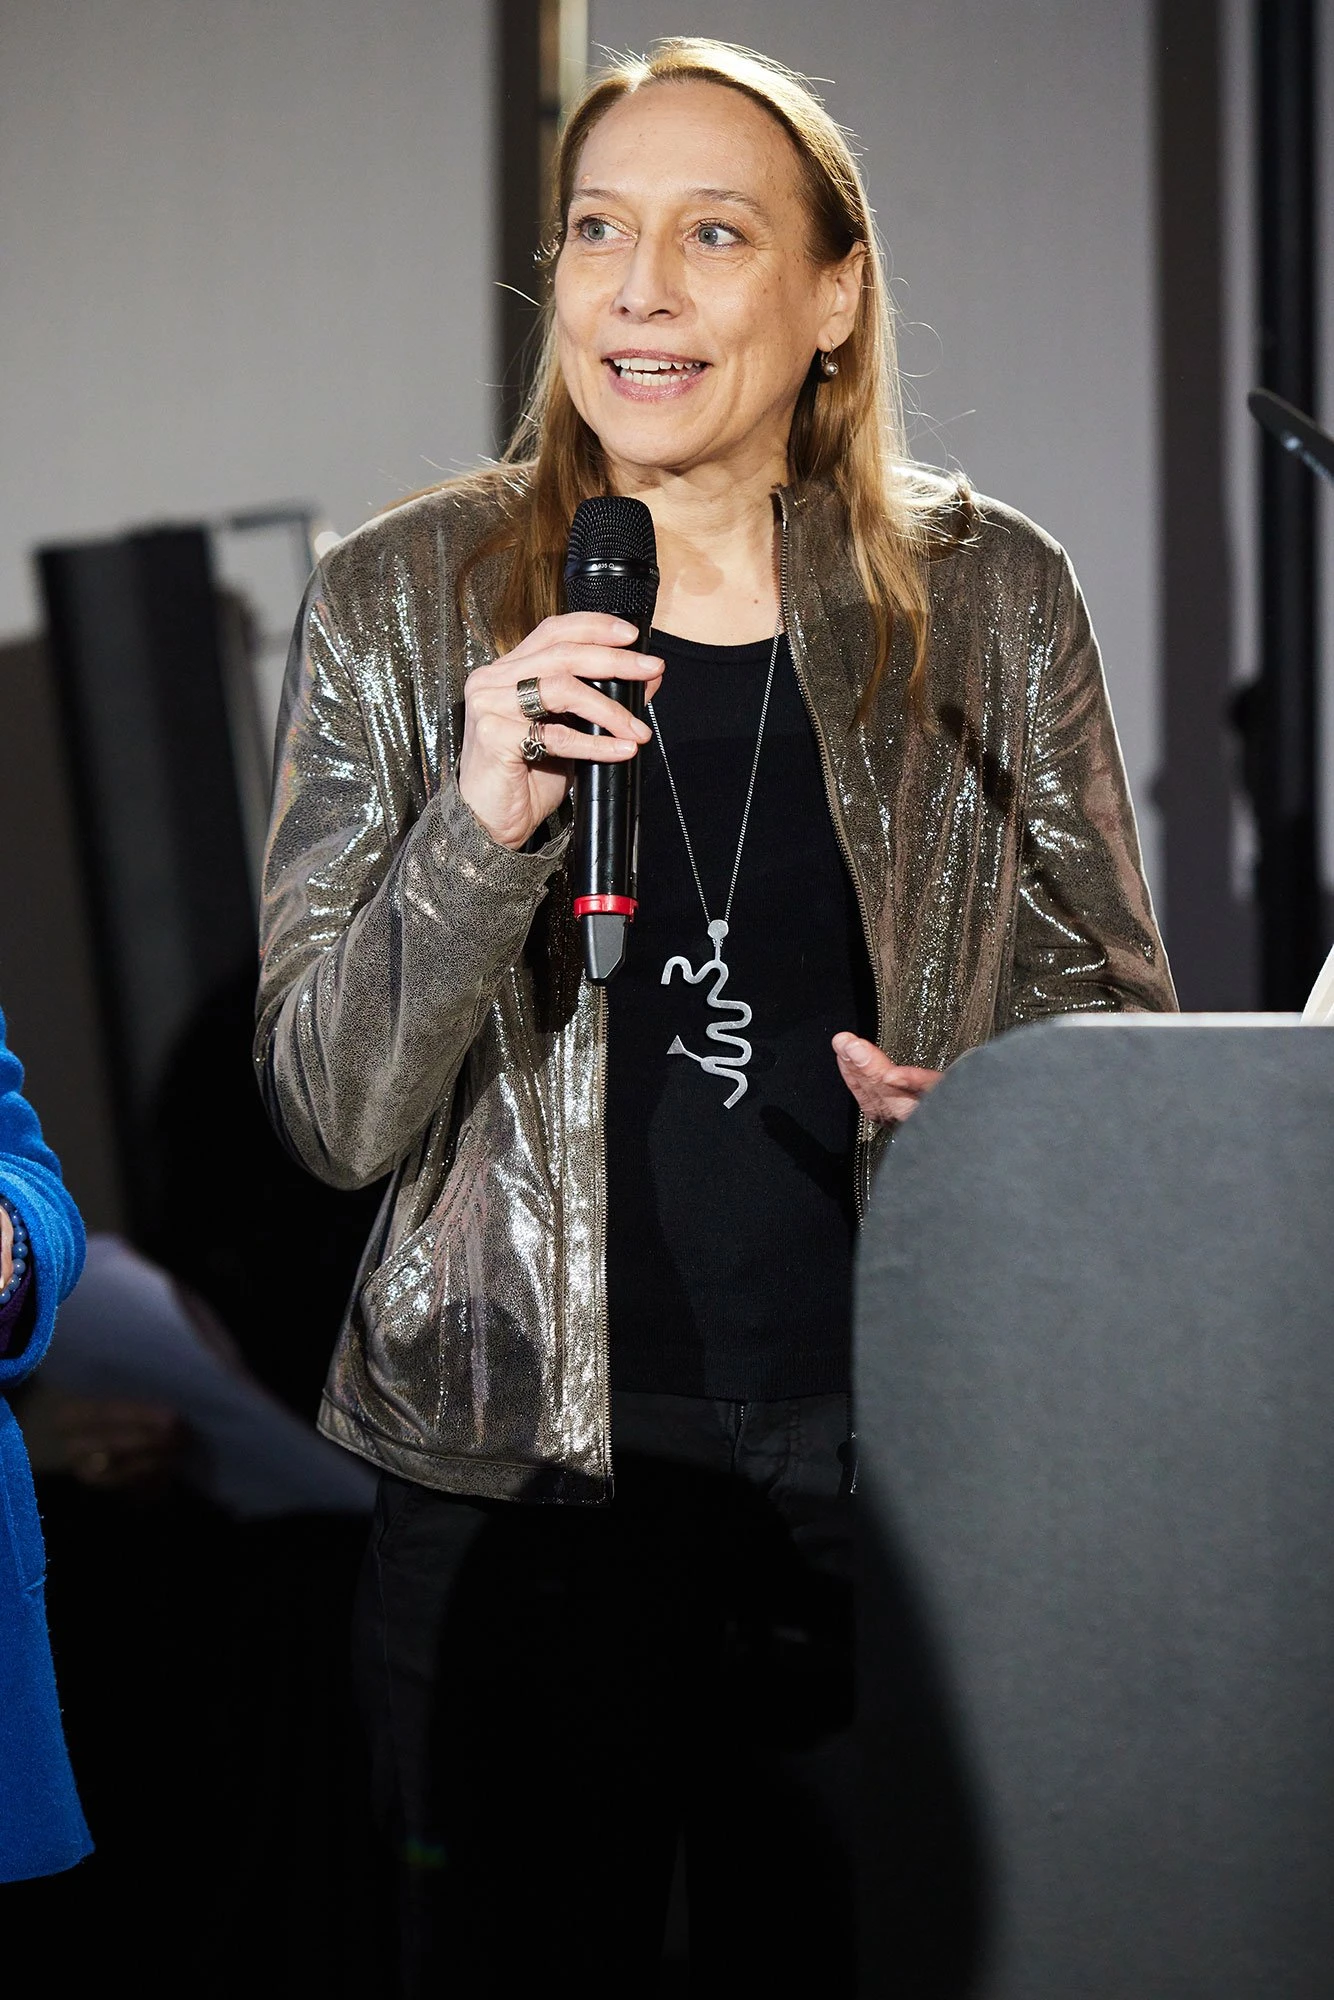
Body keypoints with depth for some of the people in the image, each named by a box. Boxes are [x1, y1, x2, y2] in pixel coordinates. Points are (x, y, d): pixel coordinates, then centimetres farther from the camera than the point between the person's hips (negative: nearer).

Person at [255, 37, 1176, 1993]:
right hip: (523, 1476, 0)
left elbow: (1118, 1007, 13)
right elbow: (331, 1114, -3)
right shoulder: (403, 605, 0)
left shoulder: (992, 601, 2)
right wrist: (479, 832, -20)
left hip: (903, 1466, 1)